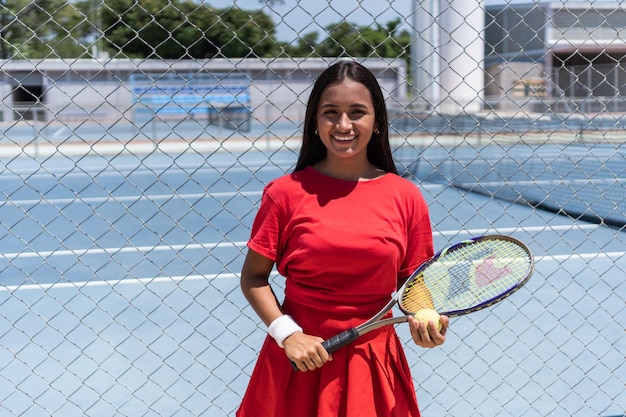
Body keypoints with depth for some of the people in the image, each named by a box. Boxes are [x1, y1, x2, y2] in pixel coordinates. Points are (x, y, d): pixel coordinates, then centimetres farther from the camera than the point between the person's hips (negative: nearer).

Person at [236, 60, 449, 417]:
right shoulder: (286, 193, -8)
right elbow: (254, 277, -2)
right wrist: (287, 334, -13)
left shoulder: (406, 197, -4)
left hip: (375, 366, 1)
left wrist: (426, 322, -13)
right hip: (299, 360, -1)